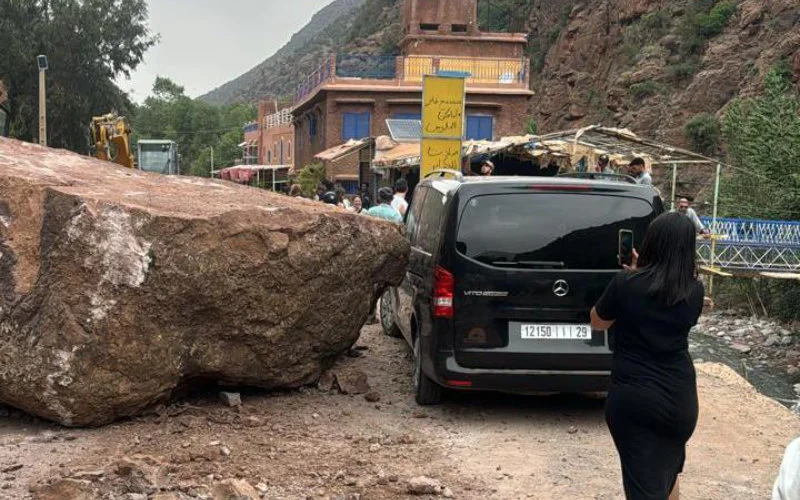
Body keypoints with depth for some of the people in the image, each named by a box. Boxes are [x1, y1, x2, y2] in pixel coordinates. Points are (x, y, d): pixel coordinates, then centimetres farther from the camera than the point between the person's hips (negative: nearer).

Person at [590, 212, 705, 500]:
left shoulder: (626, 283, -12)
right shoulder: (695, 291, -4)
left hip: (631, 398, -3)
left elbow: (597, 323, 5)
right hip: (680, 398, 3)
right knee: (668, 471, 27)